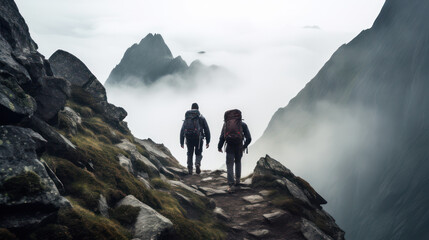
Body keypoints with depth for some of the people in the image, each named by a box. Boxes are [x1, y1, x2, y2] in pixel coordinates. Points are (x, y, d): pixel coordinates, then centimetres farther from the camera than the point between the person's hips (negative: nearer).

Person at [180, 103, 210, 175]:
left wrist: (181, 142, 11)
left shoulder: (187, 118, 16)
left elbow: (182, 130, 11)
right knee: (198, 154, 11)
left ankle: (189, 169, 5)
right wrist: (208, 141, 9)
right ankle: (197, 164, -16)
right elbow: (207, 130, 5)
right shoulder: (201, 118, 10)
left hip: (189, 139, 2)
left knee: (190, 154, 16)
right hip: (198, 138, -2)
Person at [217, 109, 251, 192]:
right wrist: (245, 146, 19)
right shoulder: (242, 124, 7)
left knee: (229, 165, 1)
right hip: (239, 147, 0)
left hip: (229, 147, 0)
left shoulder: (226, 123, 10)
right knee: (238, 162, 26)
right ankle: (237, 180, 30)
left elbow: (222, 137, 2)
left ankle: (231, 185, -11)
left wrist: (219, 147, 15)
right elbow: (249, 138, 2)